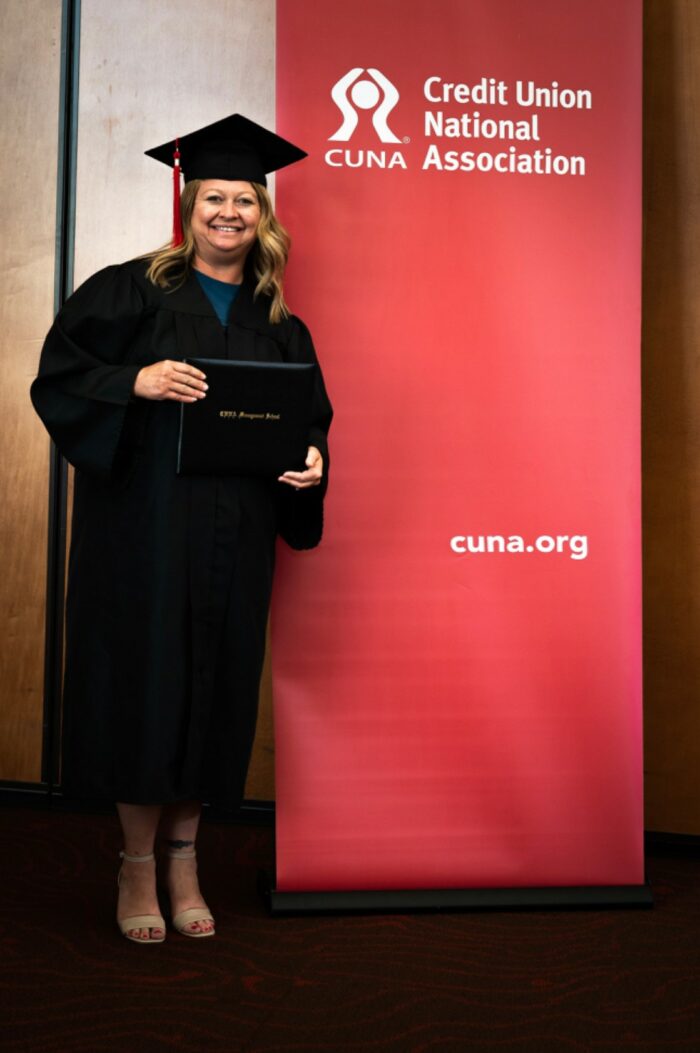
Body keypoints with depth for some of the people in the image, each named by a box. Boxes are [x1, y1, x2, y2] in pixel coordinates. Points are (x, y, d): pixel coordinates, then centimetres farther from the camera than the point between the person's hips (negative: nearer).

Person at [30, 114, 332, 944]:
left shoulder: (278, 326, 12)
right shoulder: (130, 292, 2)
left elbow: (311, 417, 15)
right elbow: (57, 377, -3)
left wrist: (310, 461, -6)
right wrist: (134, 382, -20)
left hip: (233, 539, 3)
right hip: (143, 525, -3)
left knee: (214, 687, 6)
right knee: (145, 680, 0)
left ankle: (182, 859, 21)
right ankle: (137, 863, 17)